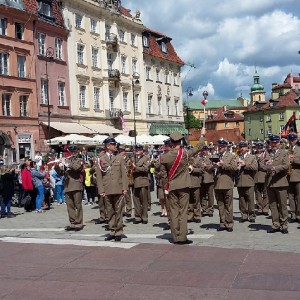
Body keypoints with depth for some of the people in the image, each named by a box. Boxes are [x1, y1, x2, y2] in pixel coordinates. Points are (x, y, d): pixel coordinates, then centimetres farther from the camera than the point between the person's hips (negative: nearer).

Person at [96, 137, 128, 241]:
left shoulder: (120, 158, 10)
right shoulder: (101, 160, 6)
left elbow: (124, 174, 6)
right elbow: (99, 177, 4)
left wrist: (125, 188, -3)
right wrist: (101, 190, -3)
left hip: (119, 190, 0)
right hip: (107, 191, 0)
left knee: (118, 211, 1)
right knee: (110, 212, 6)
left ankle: (118, 232, 9)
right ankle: (112, 232, 15)